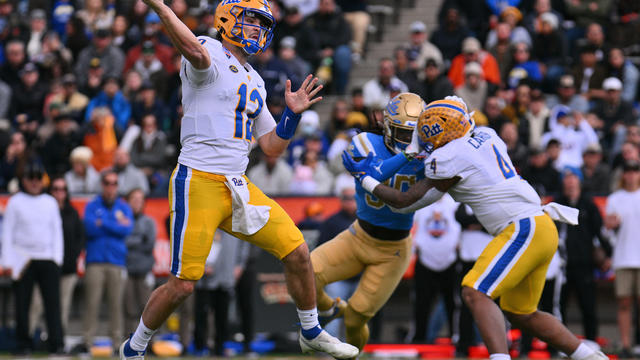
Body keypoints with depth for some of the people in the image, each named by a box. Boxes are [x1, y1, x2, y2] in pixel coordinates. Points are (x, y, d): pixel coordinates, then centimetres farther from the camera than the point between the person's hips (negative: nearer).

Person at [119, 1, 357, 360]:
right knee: (183, 284, -7)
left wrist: (293, 114, 7)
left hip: (238, 188, 8)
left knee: (297, 252, 6)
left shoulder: (254, 81, 19)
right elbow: (196, 52, -33)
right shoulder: (212, 55, -5)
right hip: (199, 183, -8)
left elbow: (272, 146, 21)